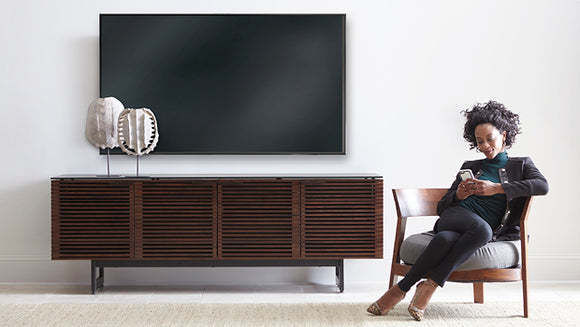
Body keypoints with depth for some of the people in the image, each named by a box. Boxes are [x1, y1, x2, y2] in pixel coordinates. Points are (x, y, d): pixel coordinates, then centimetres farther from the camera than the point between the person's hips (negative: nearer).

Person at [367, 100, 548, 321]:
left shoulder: (520, 165, 19)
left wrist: (497, 188, -13)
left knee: (445, 239, -39)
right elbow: (441, 207, 21)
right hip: (457, 217, 1)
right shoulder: (469, 167, 25)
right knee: (482, 229, -39)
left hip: (493, 232, -1)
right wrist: (458, 195, -2)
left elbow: (543, 186, -5)